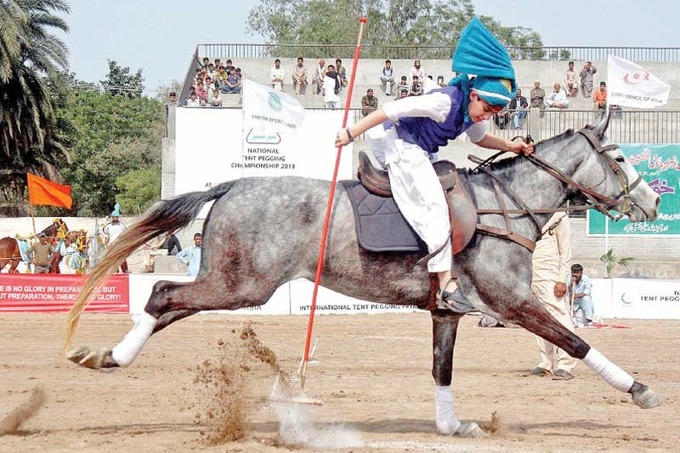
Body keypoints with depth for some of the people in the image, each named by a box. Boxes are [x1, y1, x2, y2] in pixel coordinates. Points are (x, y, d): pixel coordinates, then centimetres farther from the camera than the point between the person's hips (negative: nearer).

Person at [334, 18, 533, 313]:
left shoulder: (474, 114, 1)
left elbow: (480, 138, 23)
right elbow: (393, 110, -26)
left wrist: (509, 146, 6)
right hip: (400, 145, -10)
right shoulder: (445, 101, -26)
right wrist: (351, 133, -25)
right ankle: (447, 286, -24)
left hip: (419, 153, 10)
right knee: (436, 206, -18)